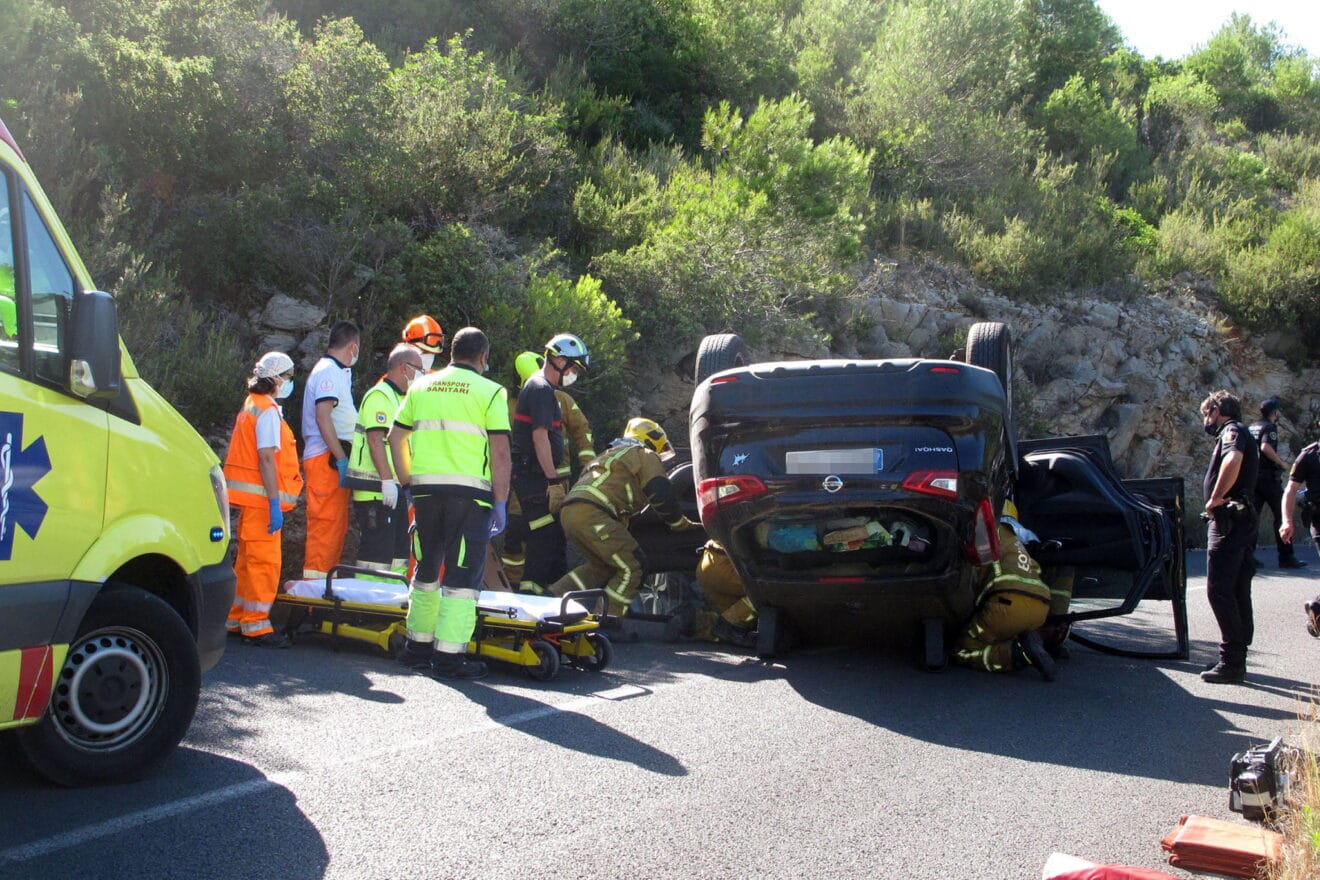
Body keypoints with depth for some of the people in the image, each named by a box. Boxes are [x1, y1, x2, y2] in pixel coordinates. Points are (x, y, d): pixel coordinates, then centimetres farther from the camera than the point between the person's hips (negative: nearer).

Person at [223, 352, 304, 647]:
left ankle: (235, 619, 23)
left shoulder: (252, 406, 18)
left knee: (248, 559, 16)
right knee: (265, 561, -6)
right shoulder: (268, 411, -12)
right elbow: (267, 459, -19)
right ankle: (255, 625, -4)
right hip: (260, 498, -10)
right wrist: (275, 503, -21)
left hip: (251, 499, 10)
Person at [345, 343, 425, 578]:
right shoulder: (379, 396, -11)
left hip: (393, 488, 10)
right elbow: (375, 439, -21)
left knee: (399, 549, 13)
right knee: (378, 548, -9)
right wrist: (387, 480, -26)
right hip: (375, 489, -10)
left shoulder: (399, 398, 21)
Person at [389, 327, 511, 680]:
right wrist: (500, 503, -4)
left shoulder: (421, 386, 13)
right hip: (469, 491, -5)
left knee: (426, 570, 18)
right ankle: (448, 656, -2)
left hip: (425, 489, 5)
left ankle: (418, 646, 28)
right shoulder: (490, 392, -2)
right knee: (463, 574, -1)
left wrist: (407, 480, 21)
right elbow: (500, 451, -8)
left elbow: (395, 436, 15)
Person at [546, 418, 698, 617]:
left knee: (602, 566, 22)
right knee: (630, 569, -4)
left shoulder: (611, 454, 37)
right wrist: (681, 524, 13)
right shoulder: (645, 456, 11)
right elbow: (661, 496, 1)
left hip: (568, 511, 9)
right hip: (591, 513, -9)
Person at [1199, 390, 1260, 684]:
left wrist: (1215, 497, -24)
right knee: (1237, 592, 12)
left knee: (1219, 590, -10)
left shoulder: (1232, 431, -9)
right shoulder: (1240, 434, 23)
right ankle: (1236, 659, 17)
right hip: (1242, 521, 10)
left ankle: (1232, 662, -10)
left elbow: (1233, 460, -32)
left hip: (1229, 520, -10)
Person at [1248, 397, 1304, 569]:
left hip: (1251, 476, 8)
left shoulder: (1251, 427, 14)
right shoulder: (1270, 427, -9)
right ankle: (1286, 557, -2)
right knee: (1282, 515, -1)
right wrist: (1282, 463, -14)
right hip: (1267, 476, -7)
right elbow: (1266, 447, -26)